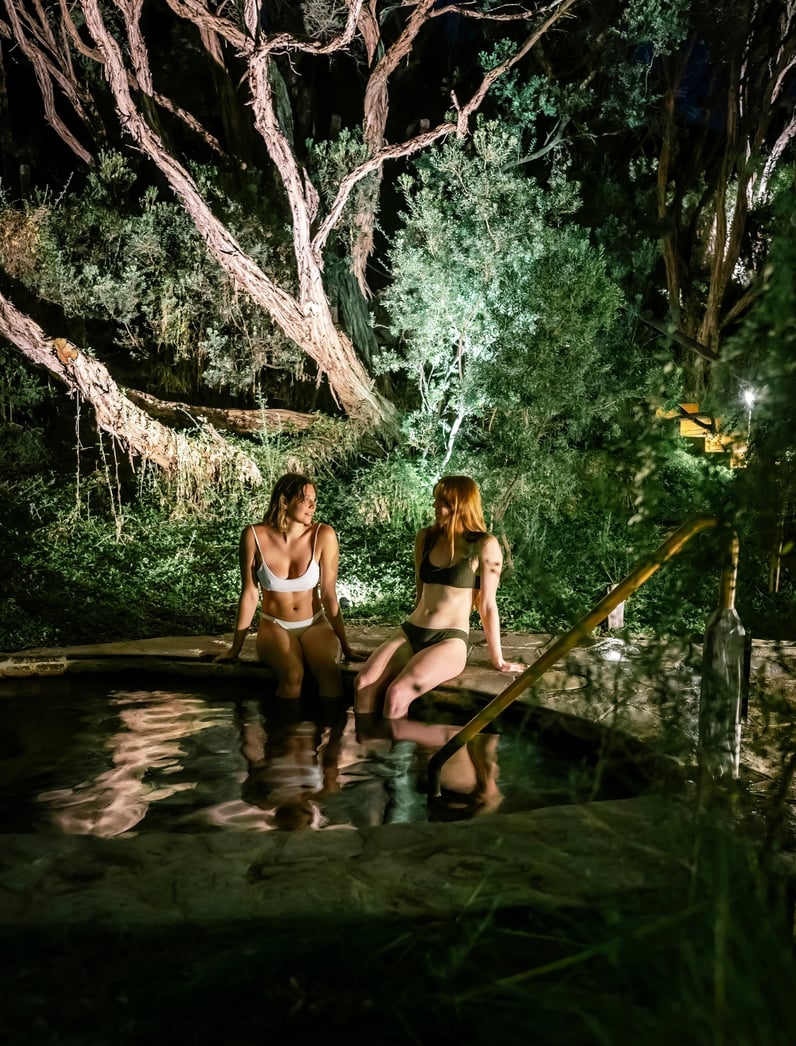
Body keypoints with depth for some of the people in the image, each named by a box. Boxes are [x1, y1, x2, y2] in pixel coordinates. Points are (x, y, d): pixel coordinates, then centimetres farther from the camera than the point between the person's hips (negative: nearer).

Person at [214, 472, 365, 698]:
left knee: (329, 671, -32)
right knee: (293, 674, -33)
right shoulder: (254, 536, -12)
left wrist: (345, 647, -6)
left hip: (315, 625, 1)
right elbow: (249, 593, -5)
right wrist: (236, 648, -1)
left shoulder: (323, 535, -12)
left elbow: (329, 595, -8)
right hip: (274, 627, 0)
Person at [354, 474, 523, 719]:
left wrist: (498, 660, 2)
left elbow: (487, 605, -3)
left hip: (450, 640, -5)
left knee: (397, 693, -30)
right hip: (411, 632, 5)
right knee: (363, 683, -23)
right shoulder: (426, 537, 9)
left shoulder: (484, 545, -7)